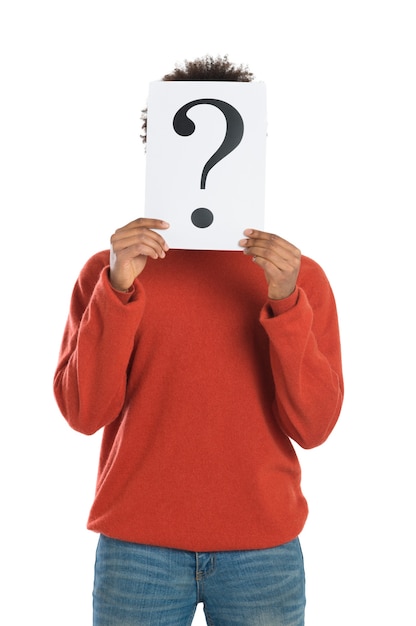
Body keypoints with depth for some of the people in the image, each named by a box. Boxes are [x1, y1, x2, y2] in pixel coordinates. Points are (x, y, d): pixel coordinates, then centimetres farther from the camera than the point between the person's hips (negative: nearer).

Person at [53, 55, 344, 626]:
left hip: (264, 551, 1)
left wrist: (285, 302, -16)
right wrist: (119, 289, -16)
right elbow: (83, 413, -6)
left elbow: (313, 426, -5)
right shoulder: (109, 269, 3)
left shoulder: (300, 276, 3)